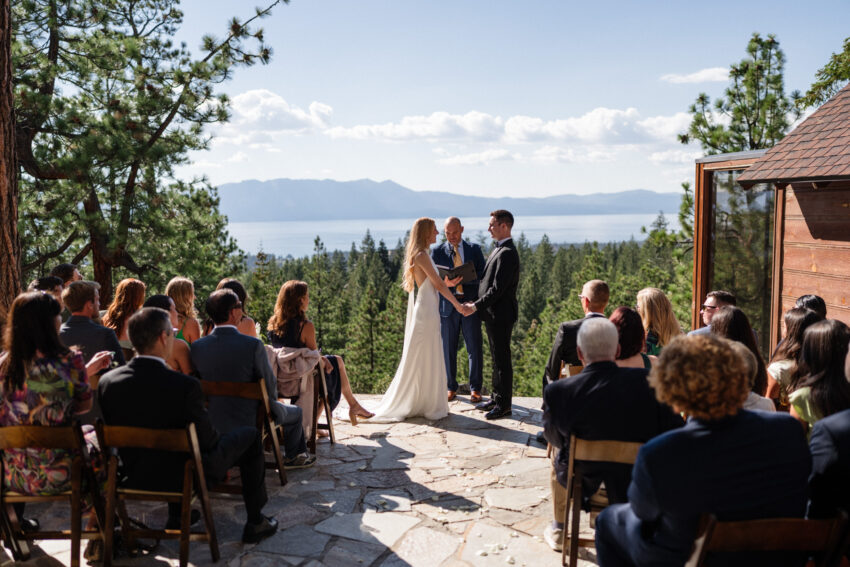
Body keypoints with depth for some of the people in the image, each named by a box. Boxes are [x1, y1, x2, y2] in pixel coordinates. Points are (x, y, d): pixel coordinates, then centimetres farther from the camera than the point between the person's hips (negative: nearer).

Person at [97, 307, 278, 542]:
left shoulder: (107, 381, -12)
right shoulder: (184, 386, -28)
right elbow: (206, 439, -17)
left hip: (134, 477, 6)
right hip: (186, 476, -5)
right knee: (250, 435, 15)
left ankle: (176, 518, 40)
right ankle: (255, 522, 22)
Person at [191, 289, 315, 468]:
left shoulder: (196, 347, -12)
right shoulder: (253, 345, -26)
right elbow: (270, 387, -15)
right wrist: (270, 404, 7)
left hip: (213, 422, 5)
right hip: (250, 421, -5)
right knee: (295, 412, 26)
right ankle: (294, 457, 47)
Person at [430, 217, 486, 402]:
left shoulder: (474, 249, 8)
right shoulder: (437, 251, 7)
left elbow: (483, 275, 1)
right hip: (447, 304, 0)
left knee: (474, 347, 2)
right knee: (448, 348, 6)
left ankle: (475, 388, 15)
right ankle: (451, 387, 19)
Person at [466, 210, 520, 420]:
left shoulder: (507, 253, -19)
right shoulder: (499, 249, 13)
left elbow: (498, 288, -23)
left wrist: (475, 306, -18)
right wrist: (477, 303, 8)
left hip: (500, 314, -10)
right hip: (493, 314, 10)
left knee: (502, 359, -1)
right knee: (496, 358, 17)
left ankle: (504, 404, 8)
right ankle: (497, 397, 29)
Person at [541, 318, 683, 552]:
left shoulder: (557, 391, -24)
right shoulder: (647, 381, -23)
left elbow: (554, 439, -6)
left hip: (584, 480, -1)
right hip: (636, 481, 1)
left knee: (557, 458, 34)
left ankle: (558, 530, 49)